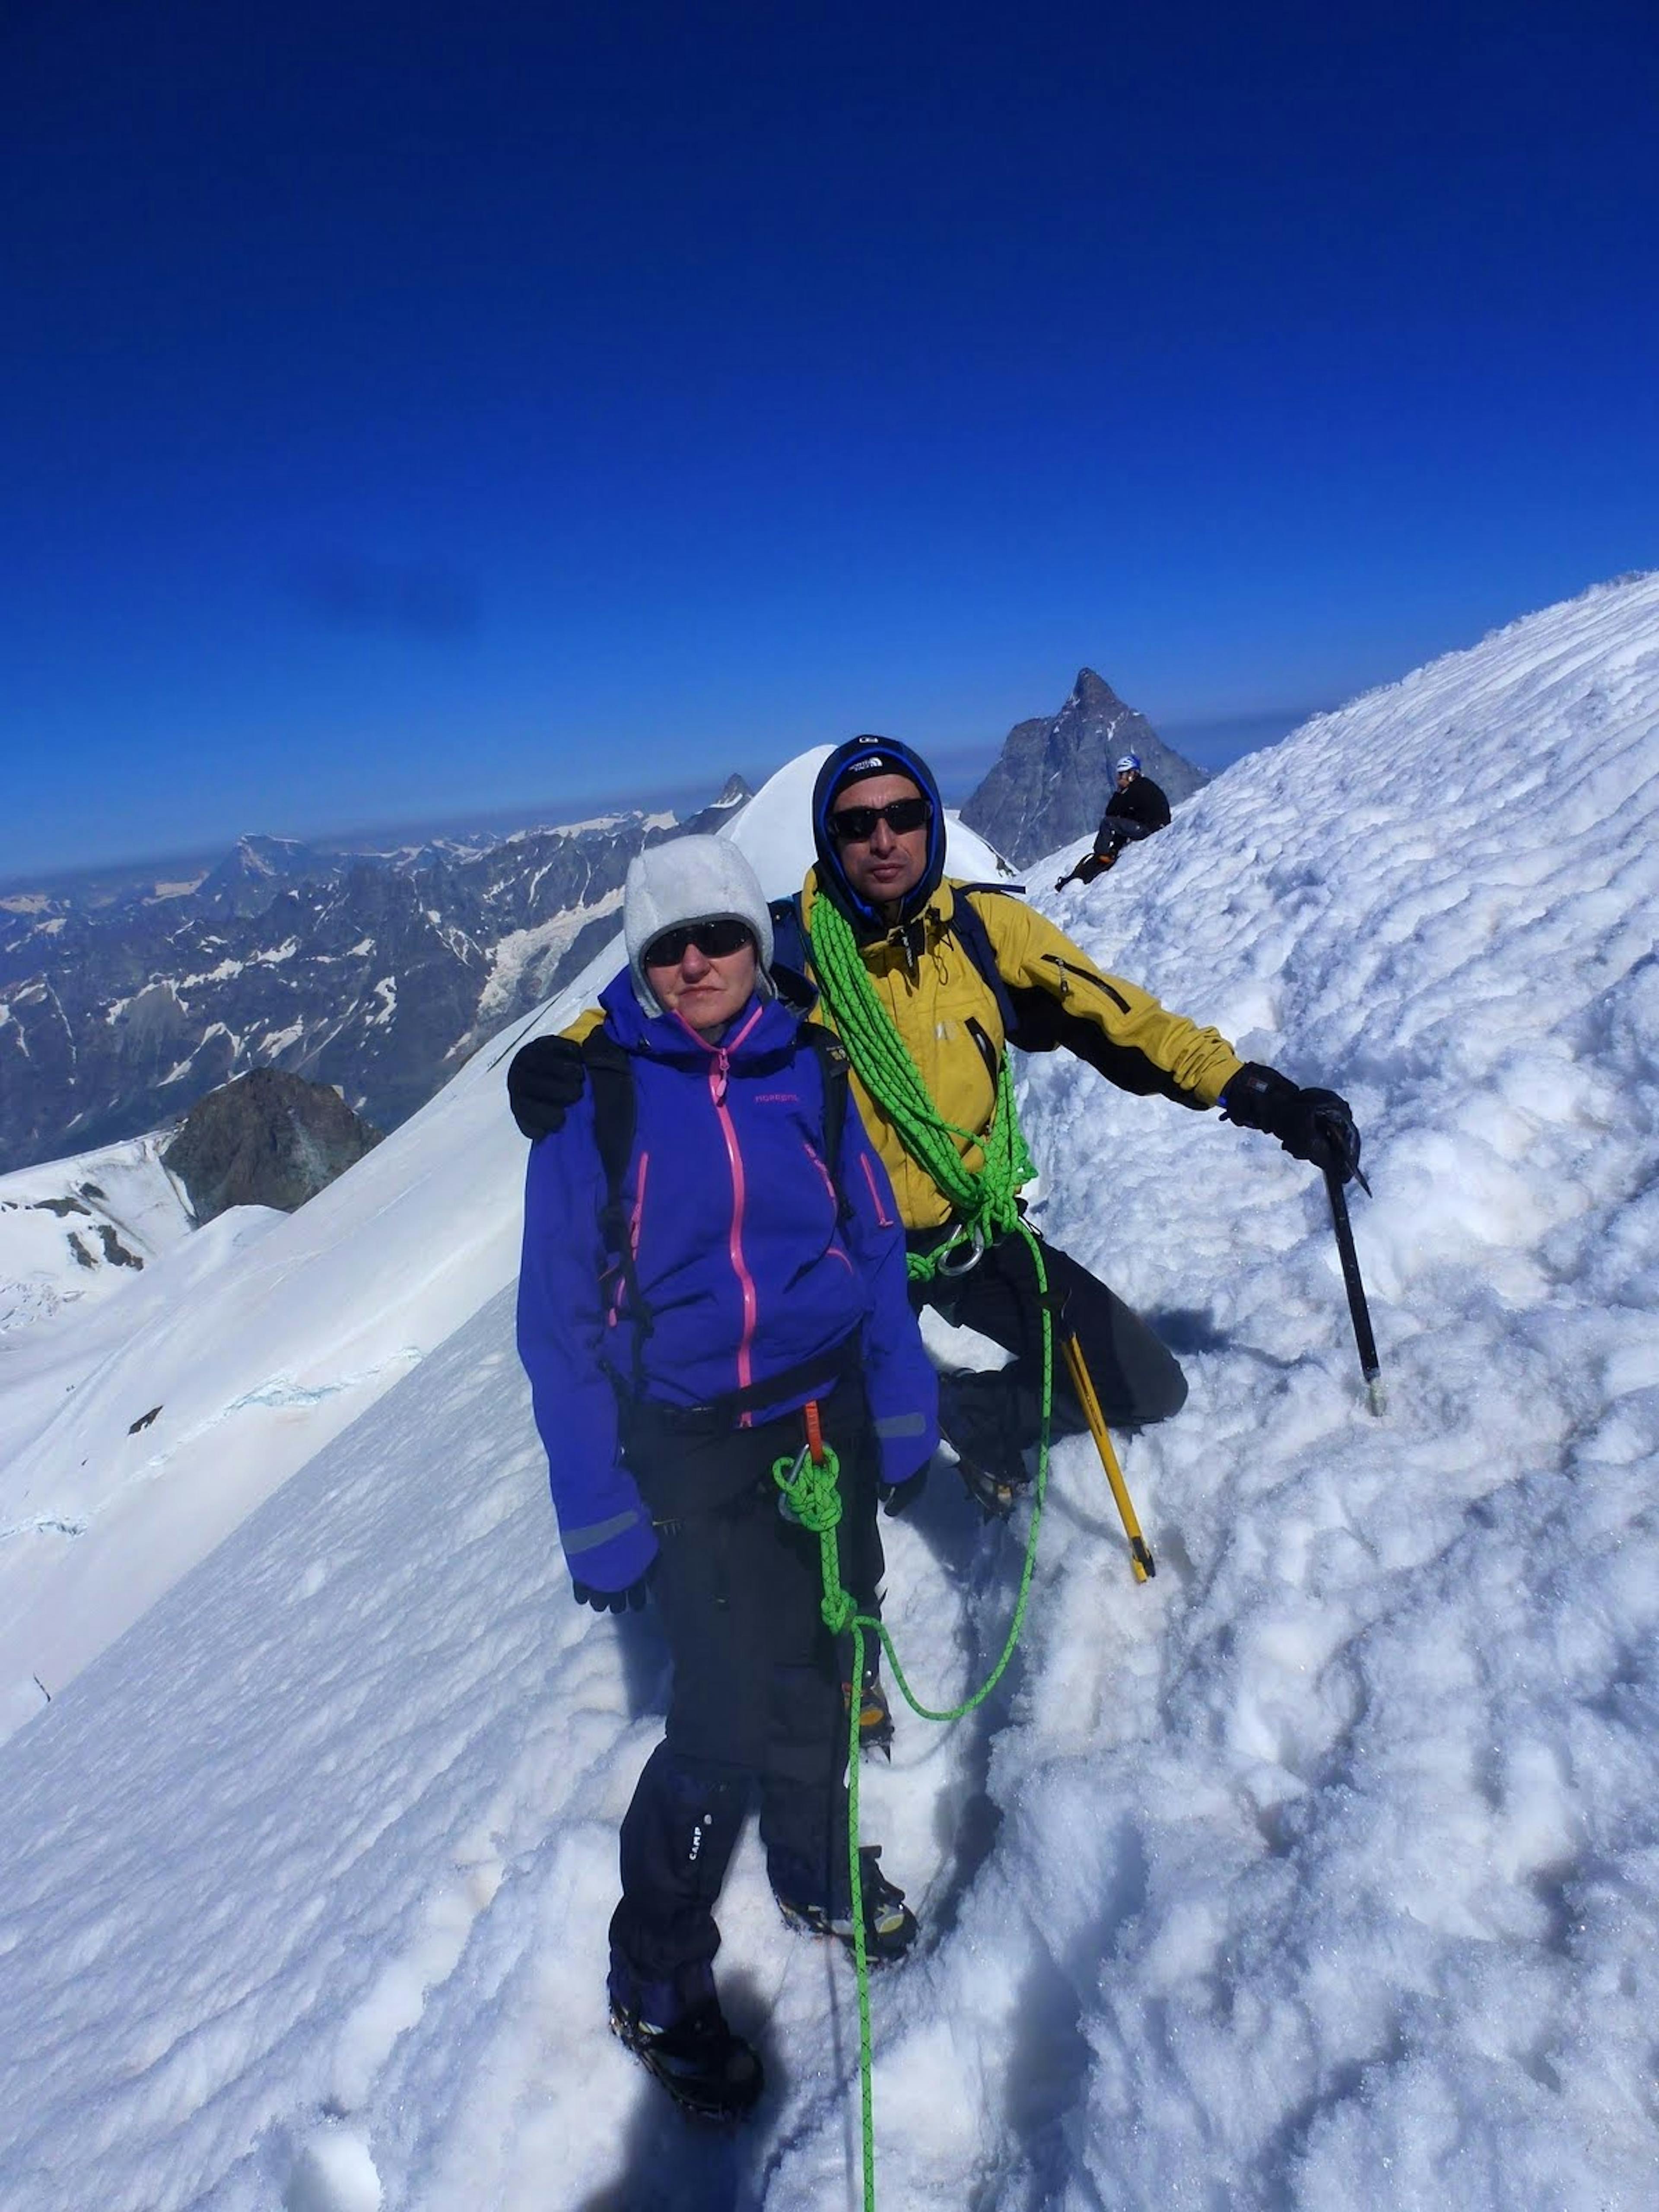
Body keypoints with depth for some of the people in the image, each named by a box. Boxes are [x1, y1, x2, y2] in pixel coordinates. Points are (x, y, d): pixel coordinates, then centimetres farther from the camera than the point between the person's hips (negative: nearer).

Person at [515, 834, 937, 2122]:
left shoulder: (803, 1071, -1)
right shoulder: (595, 1100, -10)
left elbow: (874, 1241, 6)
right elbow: (561, 1319, -6)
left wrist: (902, 1410, 4)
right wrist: (597, 1513, -7)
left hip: (830, 1418, 4)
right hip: (691, 1447, -3)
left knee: (817, 1670, 16)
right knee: (730, 1719, -5)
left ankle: (816, 1868, 46)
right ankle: (658, 1981, 22)